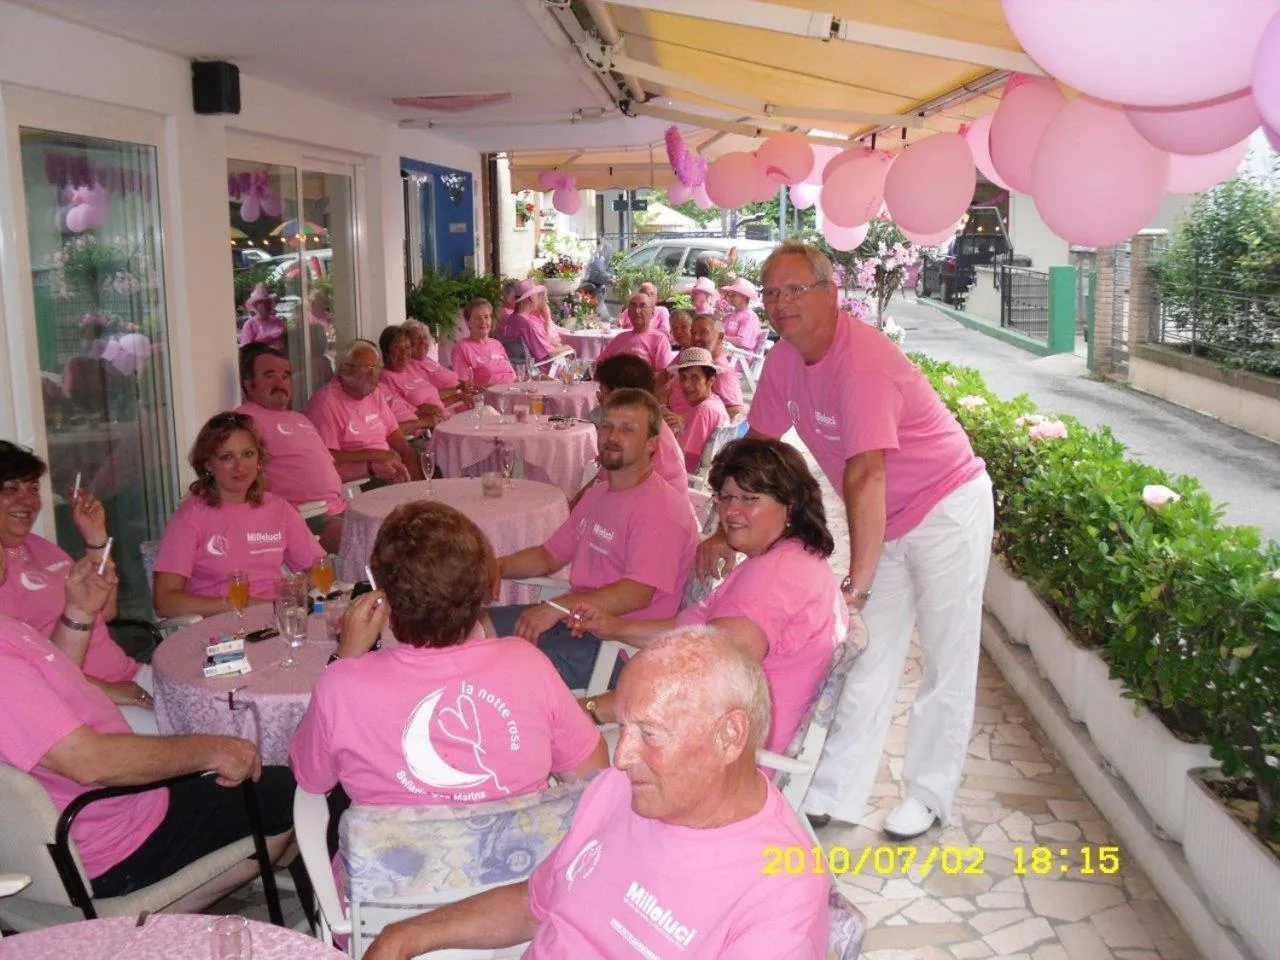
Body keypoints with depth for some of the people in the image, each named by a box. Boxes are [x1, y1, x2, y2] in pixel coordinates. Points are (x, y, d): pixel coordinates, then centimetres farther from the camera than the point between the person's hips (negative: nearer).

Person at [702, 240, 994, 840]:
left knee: (946, 664, 5)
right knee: (867, 660, 11)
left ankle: (929, 796, 20)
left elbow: (865, 477, -35)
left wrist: (857, 584, -36)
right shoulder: (784, 362, -4)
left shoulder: (861, 359, -30)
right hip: (884, 519, 8)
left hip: (946, 505, -7)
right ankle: (835, 795, 18)